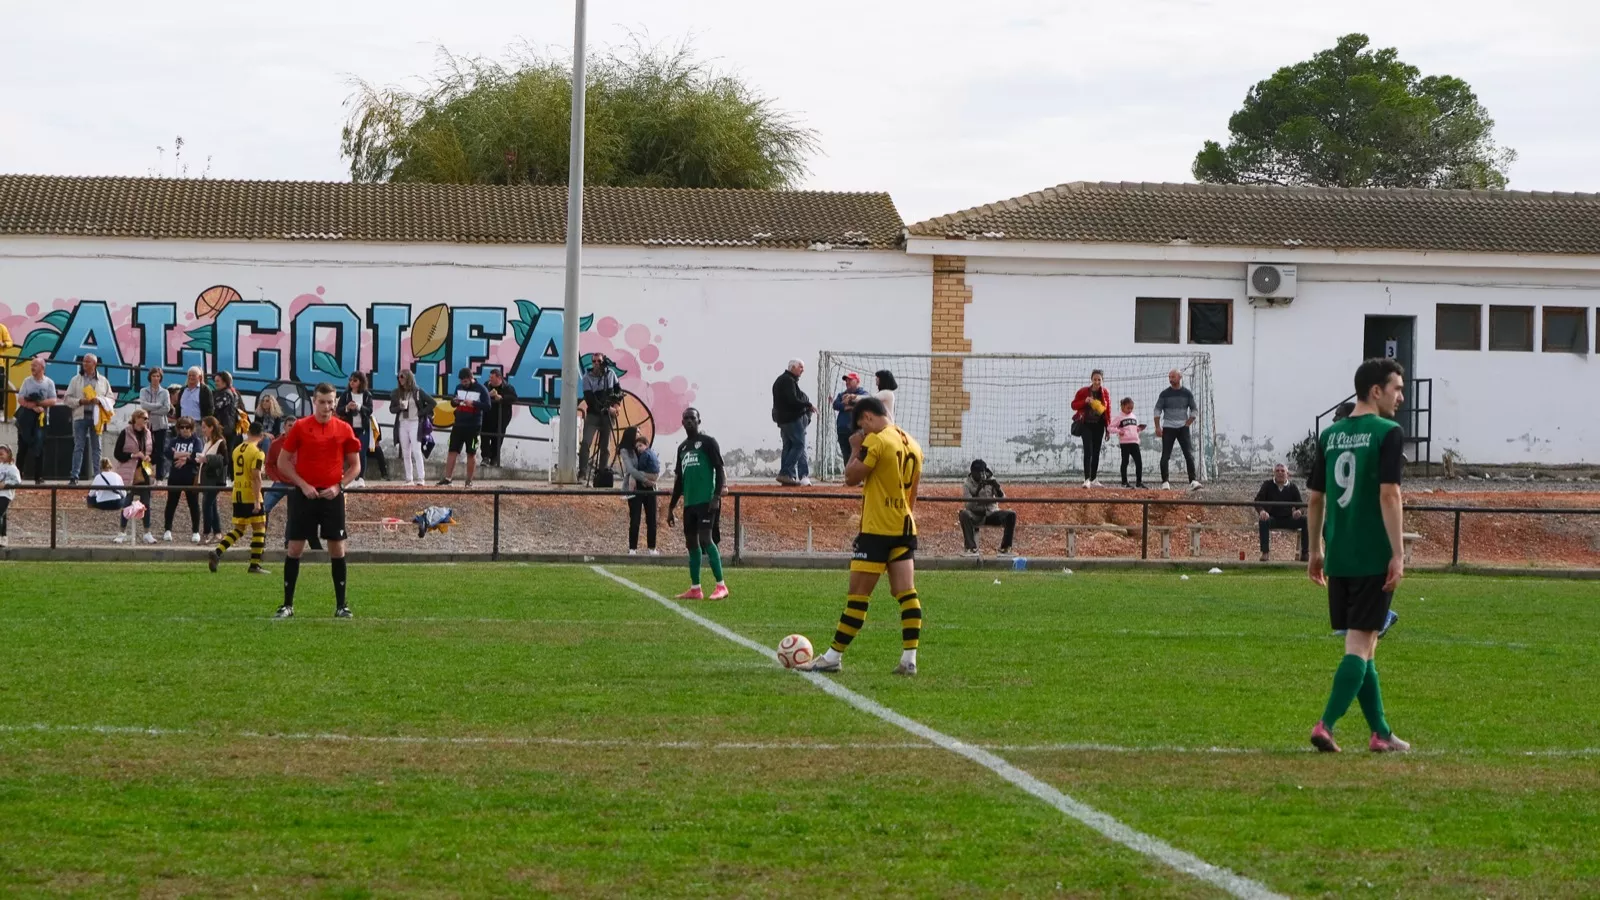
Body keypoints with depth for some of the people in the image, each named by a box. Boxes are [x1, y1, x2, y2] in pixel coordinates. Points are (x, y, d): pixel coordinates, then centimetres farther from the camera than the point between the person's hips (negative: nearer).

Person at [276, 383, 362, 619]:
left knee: (337, 548, 2)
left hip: (332, 495, 1)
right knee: (295, 547, -1)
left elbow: (355, 465, 8)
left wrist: (338, 486, -7)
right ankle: (287, 604, 5)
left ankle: (341, 604, 10)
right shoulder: (300, 427, -1)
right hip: (304, 494, -1)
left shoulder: (344, 429, 3)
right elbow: (283, 461, 2)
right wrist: (303, 485, -9)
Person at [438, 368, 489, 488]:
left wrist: (473, 403, -24)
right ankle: (447, 478, -2)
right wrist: (454, 401, -7)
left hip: (473, 427, -4)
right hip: (458, 424, 4)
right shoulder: (459, 387, 9)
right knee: (453, 451, -1)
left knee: (471, 454, 3)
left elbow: (487, 406, -11)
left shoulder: (481, 389, -6)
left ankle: (469, 481, 10)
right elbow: (453, 403, 17)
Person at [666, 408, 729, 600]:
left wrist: (717, 496, -19)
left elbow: (719, 469, -8)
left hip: (706, 500, -8)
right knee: (692, 543, 6)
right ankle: (695, 589, 9)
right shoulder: (682, 447, 20)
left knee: (706, 539, -17)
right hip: (689, 503, 8)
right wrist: (671, 507, 22)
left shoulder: (707, 442, -1)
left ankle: (721, 586, -17)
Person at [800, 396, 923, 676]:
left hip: (877, 529, -7)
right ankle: (909, 659, -5)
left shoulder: (876, 441, -13)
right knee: (907, 593, 2)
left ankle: (834, 656, 4)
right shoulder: (912, 445, 12)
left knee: (858, 595, -2)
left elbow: (851, 478, -10)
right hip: (905, 528, 7)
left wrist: (855, 449, 3)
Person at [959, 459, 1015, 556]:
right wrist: (978, 490, -27)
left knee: (1011, 515, -23)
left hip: (991, 513, 2)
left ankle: (1005, 548, -16)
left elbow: (1002, 498, 0)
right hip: (976, 515, -2)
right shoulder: (967, 484, -1)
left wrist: (997, 488, -20)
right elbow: (969, 503, -14)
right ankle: (971, 548, -35)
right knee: (964, 514, -36)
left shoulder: (991, 481, 7)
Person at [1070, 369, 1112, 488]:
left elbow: (1108, 411, 5)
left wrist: (1108, 428, 4)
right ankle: (1087, 479, -20)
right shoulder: (1083, 392, -6)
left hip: (1099, 425, 4)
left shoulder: (1105, 393, 2)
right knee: (1088, 451, -15)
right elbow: (1074, 405, -3)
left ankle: (1094, 479, 19)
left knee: (1096, 452, 9)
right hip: (1086, 424, -4)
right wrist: (1085, 401, -21)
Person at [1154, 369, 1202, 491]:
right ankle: (1165, 482, 1)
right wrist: (1157, 427, -8)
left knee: (1189, 454, -10)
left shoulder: (1187, 393, 4)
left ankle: (1193, 481, -14)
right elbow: (1157, 410, 2)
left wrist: (1188, 424, 0)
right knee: (1165, 456, -4)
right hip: (1168, 428, 0)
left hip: (1183, 427, 0)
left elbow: (1194, 410, 11)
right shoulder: (1165, 393, 2)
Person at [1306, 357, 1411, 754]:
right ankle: (1326, 725, -14)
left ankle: (1381, 733, 18)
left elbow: (1315, 498, 14)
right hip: (1373, 557, -6)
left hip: (1337, 556, 6)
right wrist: (1398, 554, -15)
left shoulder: (1329, 435, 11)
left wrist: (1316, 550, 22)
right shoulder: (1387, 433, -8)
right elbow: (1389, 495, -16)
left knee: (1362, 644, 13)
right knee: (1360, 644, -4)